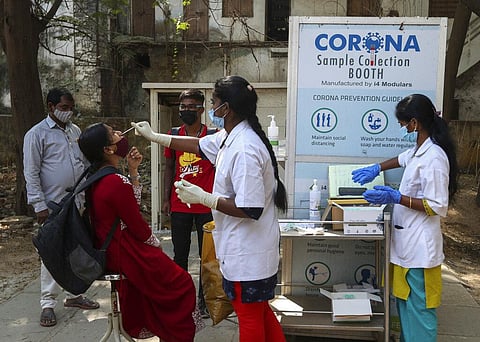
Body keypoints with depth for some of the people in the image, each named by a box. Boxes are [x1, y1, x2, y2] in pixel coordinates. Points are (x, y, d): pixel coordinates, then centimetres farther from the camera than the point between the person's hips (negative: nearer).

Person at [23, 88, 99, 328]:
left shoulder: (75, 131, 12)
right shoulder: (37, 134, -6)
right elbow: (31, 173, -8)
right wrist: (39, 205, -13)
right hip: (54, 205, -6)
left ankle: (74, 295, 25)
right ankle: (48, 304, 10)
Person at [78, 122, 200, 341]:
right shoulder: (117, 182, -26)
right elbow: (138, 226, -18)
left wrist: (133, 170, 3)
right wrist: (157, 243, 0)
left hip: (107, 250, 9)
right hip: (125, 255, -9)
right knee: (182, 283, 9)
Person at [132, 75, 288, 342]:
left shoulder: (243, 149, -27)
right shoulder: (230, 137, 4)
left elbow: (251, 210, -28)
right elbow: (199, 145, 20)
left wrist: (203, 197, -20)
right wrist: (153, 136, 25)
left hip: (248, 253, -10)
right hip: (248, 249, 10)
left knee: (250, 317, 9)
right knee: (260, 311, 23)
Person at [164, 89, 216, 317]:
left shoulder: (213, 135, -3)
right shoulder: (173, 135, 6)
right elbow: (169, 168, 11)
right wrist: (166, 199, 6)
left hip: (206, 206, -2)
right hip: (179, 206, 3)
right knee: (180, 254, 12)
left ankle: (204, 300, 20)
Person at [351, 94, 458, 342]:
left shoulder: (433, 158, -21)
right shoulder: (419, 150, 9)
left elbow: (438, 208, -21)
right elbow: (403, 159, 33)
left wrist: (396, 197, -23)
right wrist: (376, 168, 29)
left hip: (419, 246, -10)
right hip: (407, 241, 10)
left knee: (418, 307, 2)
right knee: (404, 302, 19)